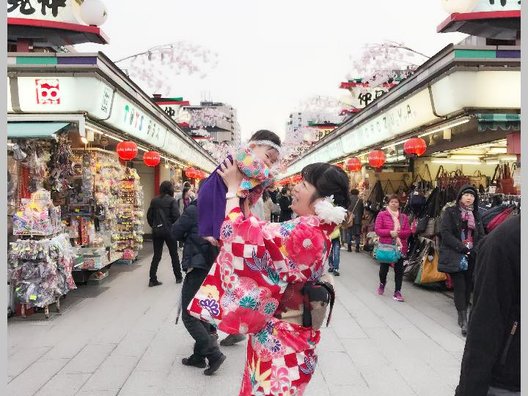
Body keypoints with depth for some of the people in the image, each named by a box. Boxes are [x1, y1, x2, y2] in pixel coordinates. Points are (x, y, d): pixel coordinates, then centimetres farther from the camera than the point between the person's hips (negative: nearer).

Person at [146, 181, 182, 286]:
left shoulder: (154, 200, 5)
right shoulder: (172, 200, -9)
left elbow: (149, 215, 7)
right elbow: (176, 216, -15)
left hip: (156, 231, 4)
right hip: (169, 230, -4)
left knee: (156, 255, 9)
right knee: (174, 254, 10)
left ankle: (152, 279, 5)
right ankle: (178, 277, 20)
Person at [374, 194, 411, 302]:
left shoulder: (404, 217, 6)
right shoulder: (382, 214, -2)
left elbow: (408, 232, 2)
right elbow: (377, 230, -8)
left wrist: (399, 233, -17)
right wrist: (390, 232, -20)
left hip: (400, 247, 2)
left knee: (399, 270, 0)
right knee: (384, 268, 12)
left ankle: (397, 292, 8)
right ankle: (382, 283, 43)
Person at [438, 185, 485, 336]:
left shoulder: (476, 215, 14)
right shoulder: (450, 212, -1)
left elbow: (481, 236, 12)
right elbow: (445, 233, -10)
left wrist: (474, 250, -6)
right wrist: (463, 248, -14)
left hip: (472, 257, 4)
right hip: (455, 257, -4)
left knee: (468, 287, 5)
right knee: (460, 287, -7)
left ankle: (463, 316, 17)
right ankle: (463, 320, -5)